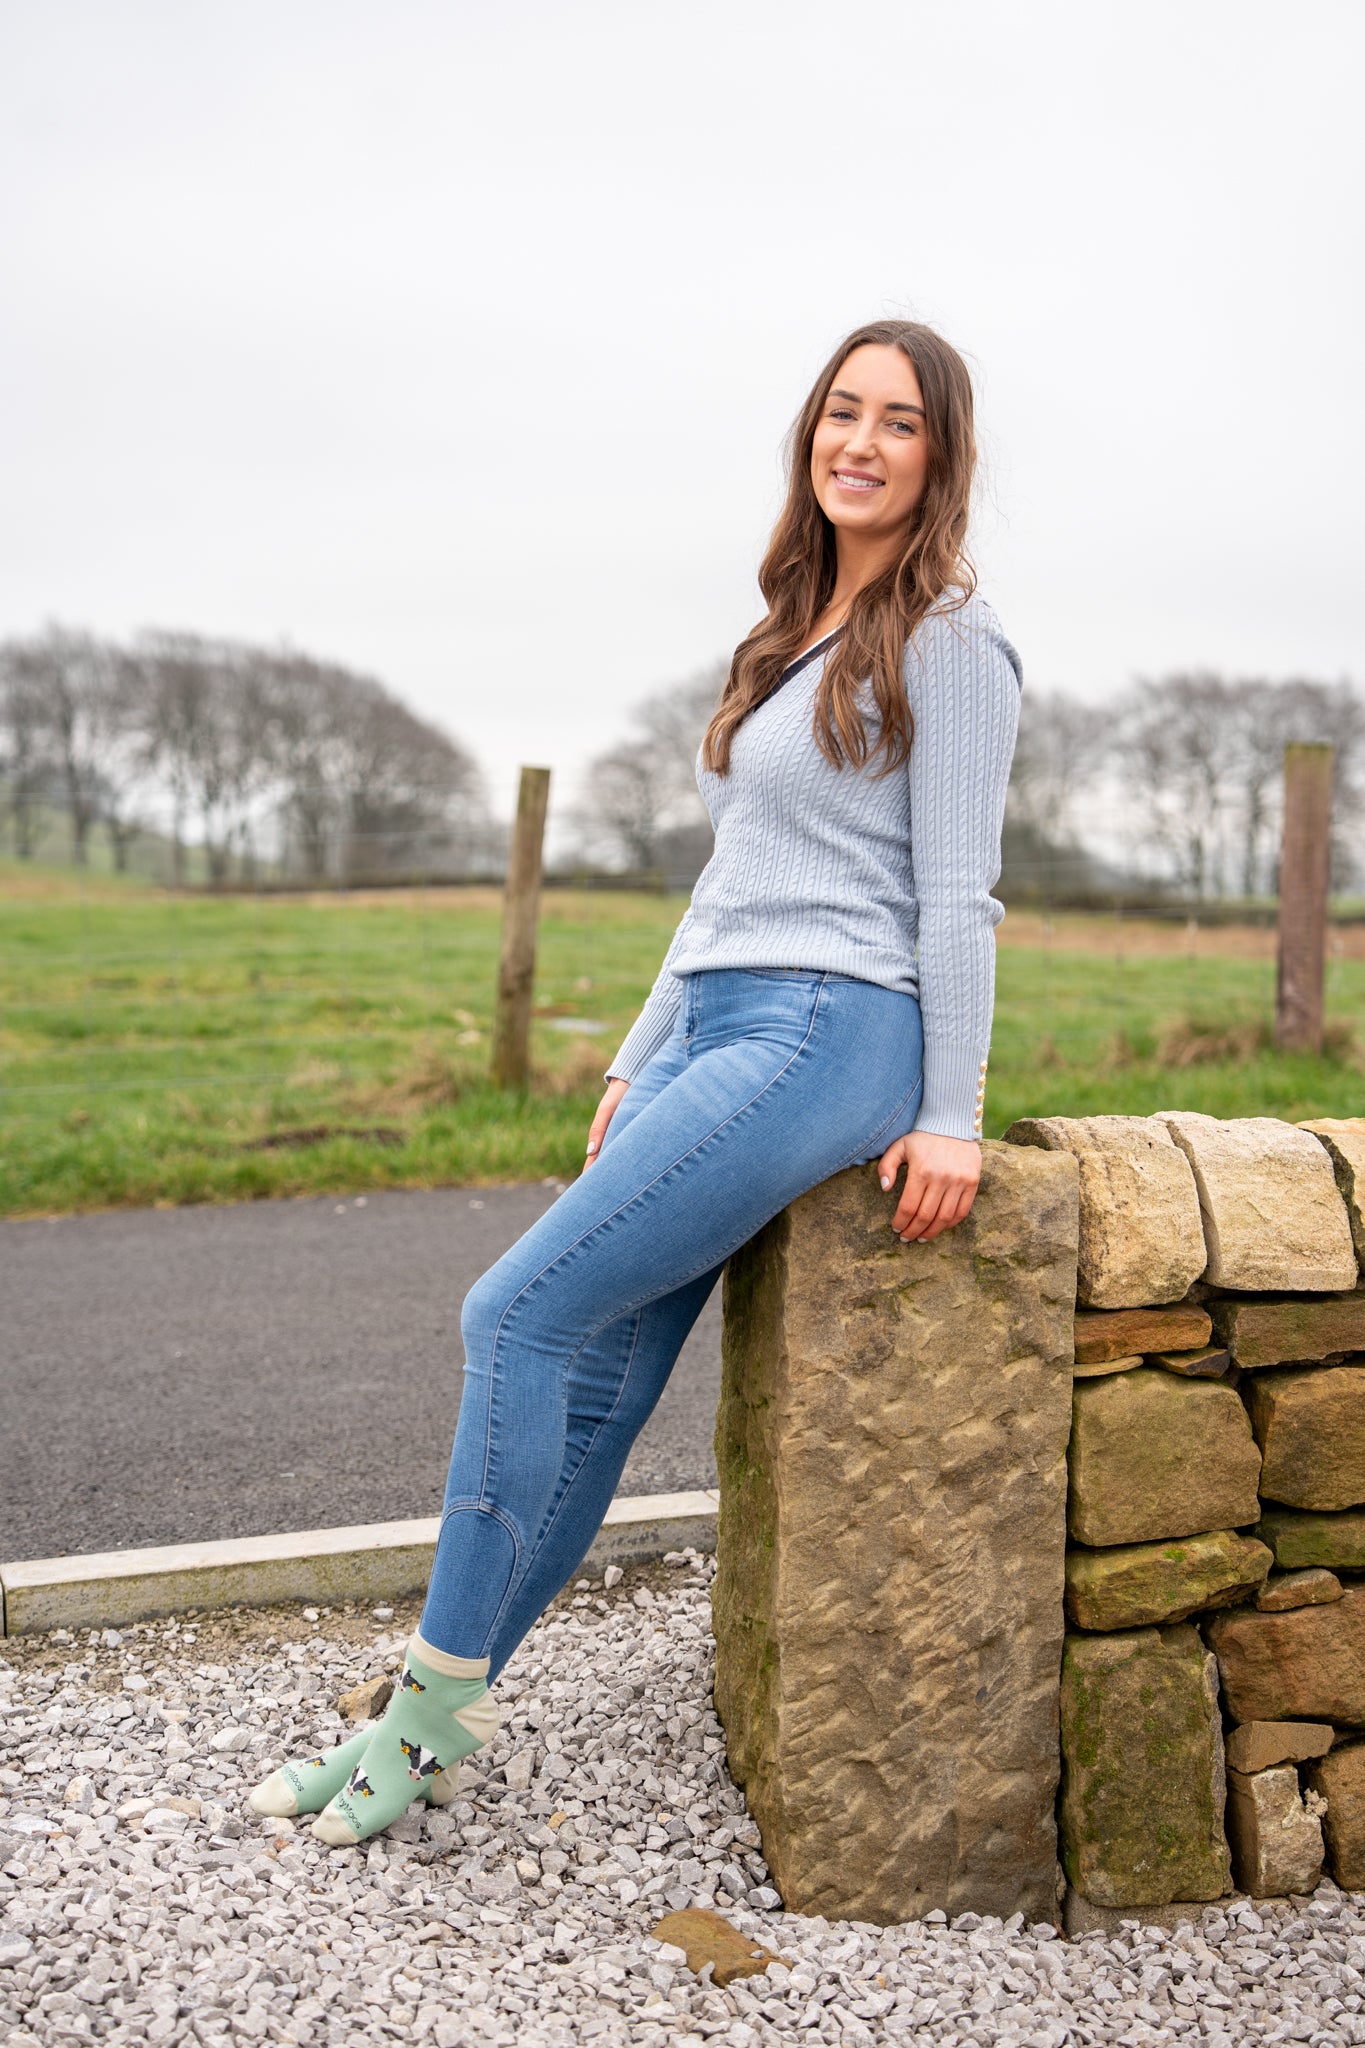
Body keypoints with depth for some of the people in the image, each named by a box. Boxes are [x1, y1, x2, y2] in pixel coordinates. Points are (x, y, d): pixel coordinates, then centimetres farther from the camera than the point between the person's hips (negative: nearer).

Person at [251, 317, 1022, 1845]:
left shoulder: (946, 639, -2)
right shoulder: (795, 634, 21)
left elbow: (956, 892, -8)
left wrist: (950, 1116, -12)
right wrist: (638, 1065, 19)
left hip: (829, 1035, -7)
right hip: (714, 1029, 7)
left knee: (519, 1315, -13)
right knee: (592, 1386, 3)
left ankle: (437, 1706, 0)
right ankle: (433, 1717, 11)